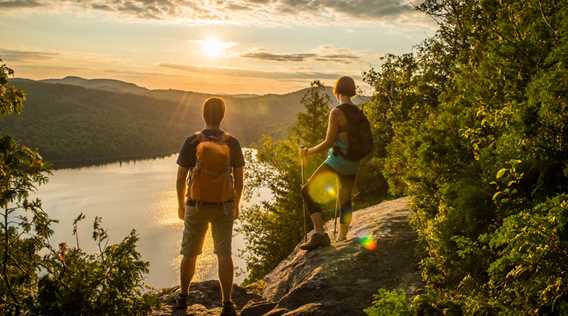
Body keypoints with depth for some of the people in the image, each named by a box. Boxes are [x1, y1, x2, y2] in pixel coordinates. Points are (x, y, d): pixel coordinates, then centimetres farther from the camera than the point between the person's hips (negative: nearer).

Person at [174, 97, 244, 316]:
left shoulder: (192, 142, -10)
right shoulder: (232, 143, -6)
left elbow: (181, 178, -7)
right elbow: (239, 179, -1)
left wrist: (180, 205, 7)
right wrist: (236, 205, 13)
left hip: (197, 206, 0)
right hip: (224, 207, 0)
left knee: (189, 253, 15)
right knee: (224, 254, 4)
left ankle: (183, 297, 29)